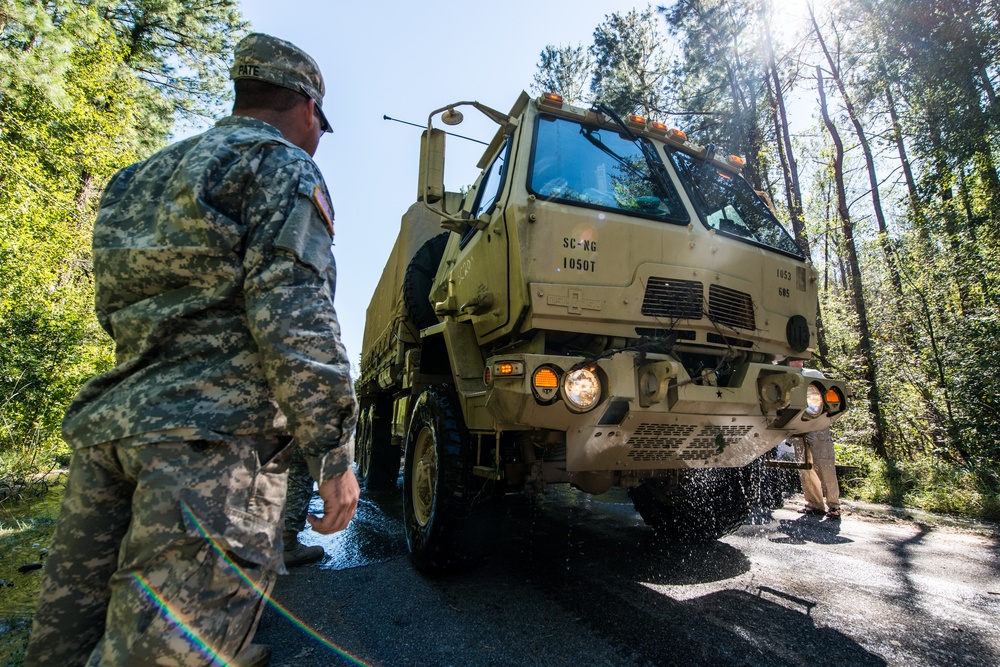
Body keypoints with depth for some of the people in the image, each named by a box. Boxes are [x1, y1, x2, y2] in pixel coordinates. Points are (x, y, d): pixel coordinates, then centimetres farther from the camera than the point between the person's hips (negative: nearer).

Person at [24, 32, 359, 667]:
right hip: (215, 434, -8)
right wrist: (335, 453, -12)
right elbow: (292, 314, -14)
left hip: (108, 420, 9)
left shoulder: (151, 175, 26)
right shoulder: (283, 167, 0)